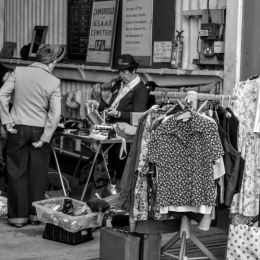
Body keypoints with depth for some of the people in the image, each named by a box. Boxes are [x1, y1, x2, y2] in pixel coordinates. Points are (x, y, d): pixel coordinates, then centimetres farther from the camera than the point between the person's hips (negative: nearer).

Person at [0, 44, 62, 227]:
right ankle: (35, 214, 19)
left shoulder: (18, 72, -4)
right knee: (38, 174, 12)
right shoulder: (54, 82, -9)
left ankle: (18, 215, 13)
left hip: (18, 129, 1)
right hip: (39, 130, -1)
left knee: (17, 172, 9)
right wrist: (45, 138, -7)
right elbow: (55, 114, -12)